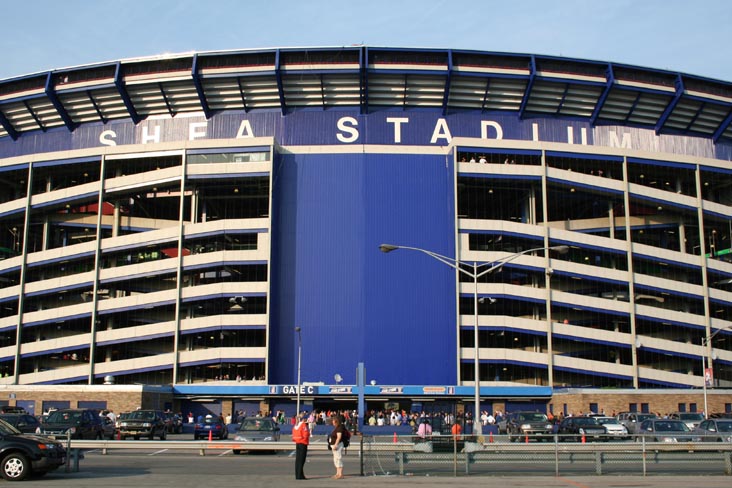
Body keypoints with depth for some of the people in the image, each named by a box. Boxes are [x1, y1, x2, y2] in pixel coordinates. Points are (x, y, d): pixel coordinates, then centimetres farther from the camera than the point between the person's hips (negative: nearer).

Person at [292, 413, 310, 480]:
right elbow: (306, 435, -17)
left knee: (297, 459, 11)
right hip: (303, 443, -8)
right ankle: (300, 475, -6)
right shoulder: (304, 425, -14)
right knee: (301, 460, -5)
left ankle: (297, 475, 14)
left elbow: (294, 434, 11)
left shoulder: (296, 425, 11)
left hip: (297, 443, 8)